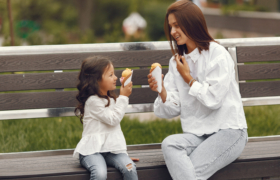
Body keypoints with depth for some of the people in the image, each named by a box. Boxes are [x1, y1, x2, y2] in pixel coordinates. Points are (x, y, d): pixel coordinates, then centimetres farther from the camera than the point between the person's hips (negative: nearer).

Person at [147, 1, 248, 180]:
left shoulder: (218, 54, -4)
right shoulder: (176, 61, 14)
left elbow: (213, 99, -13)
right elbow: (172, 110, 7)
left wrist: (188, 78, -2)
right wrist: (162, 92, -14)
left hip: (228, 131, -5)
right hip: (197, 134, 5)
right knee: (169, 144, -29)